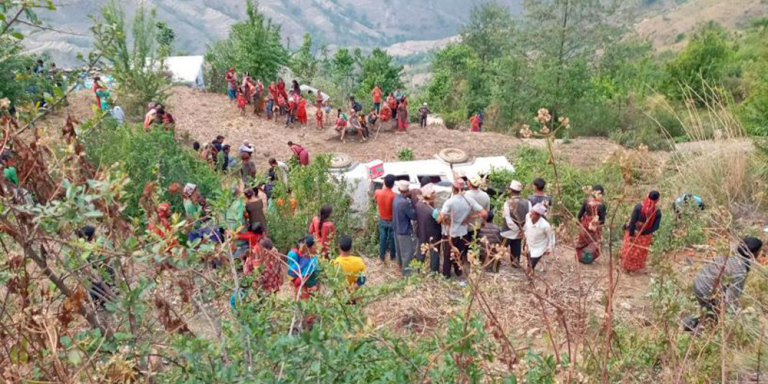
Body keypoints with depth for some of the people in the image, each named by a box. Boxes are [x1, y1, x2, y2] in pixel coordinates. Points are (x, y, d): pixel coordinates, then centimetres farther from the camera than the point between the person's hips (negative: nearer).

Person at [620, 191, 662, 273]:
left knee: (629, 250, 22)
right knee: (640, 253, 24)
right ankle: (635, 268, 41)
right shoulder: (657, 212, -20)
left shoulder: (639, 207, -24)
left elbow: (633, 221, -21)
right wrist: (643, 232, -9)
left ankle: (627, 266, 38)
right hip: (645, 236, 1)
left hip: (634, 232, -1)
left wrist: (631, 234, -11)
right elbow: (656, 227, -16)